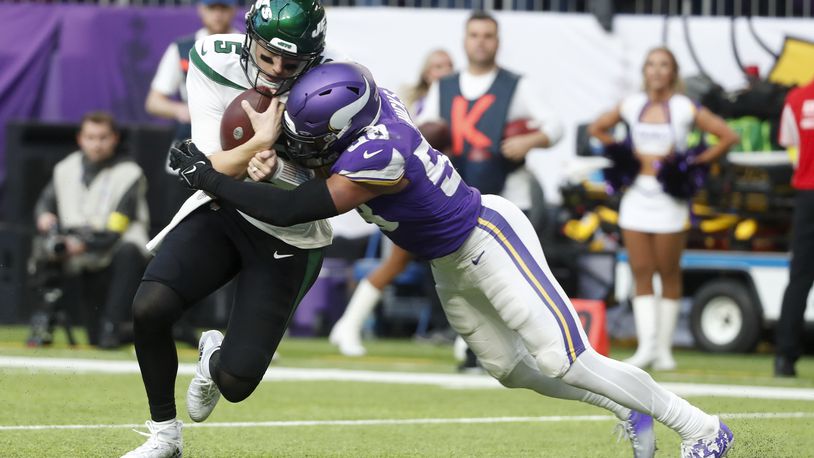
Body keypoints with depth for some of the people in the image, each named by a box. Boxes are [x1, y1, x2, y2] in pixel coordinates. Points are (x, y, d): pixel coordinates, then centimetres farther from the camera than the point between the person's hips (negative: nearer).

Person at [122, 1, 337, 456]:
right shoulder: (215, 61, -15)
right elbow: (215, 171, -18)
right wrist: (261, 141, -37)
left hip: (290, 234, -2)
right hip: (222, 209, 2)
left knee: (237, 383, -10)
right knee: (149, 309, -21)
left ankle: (215, 359, 31)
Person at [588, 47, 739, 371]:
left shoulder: (684, 109, -3)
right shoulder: (632, 106, 8)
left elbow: (729, 137, -3)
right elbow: (597, 129, 23)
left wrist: (696, 162, -6)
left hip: (669, 200, -3)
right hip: (636, 196, 3)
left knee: (669, 274, 2)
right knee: (641, 273, -3)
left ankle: (664, 349, 7)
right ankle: (646, 345, -7)